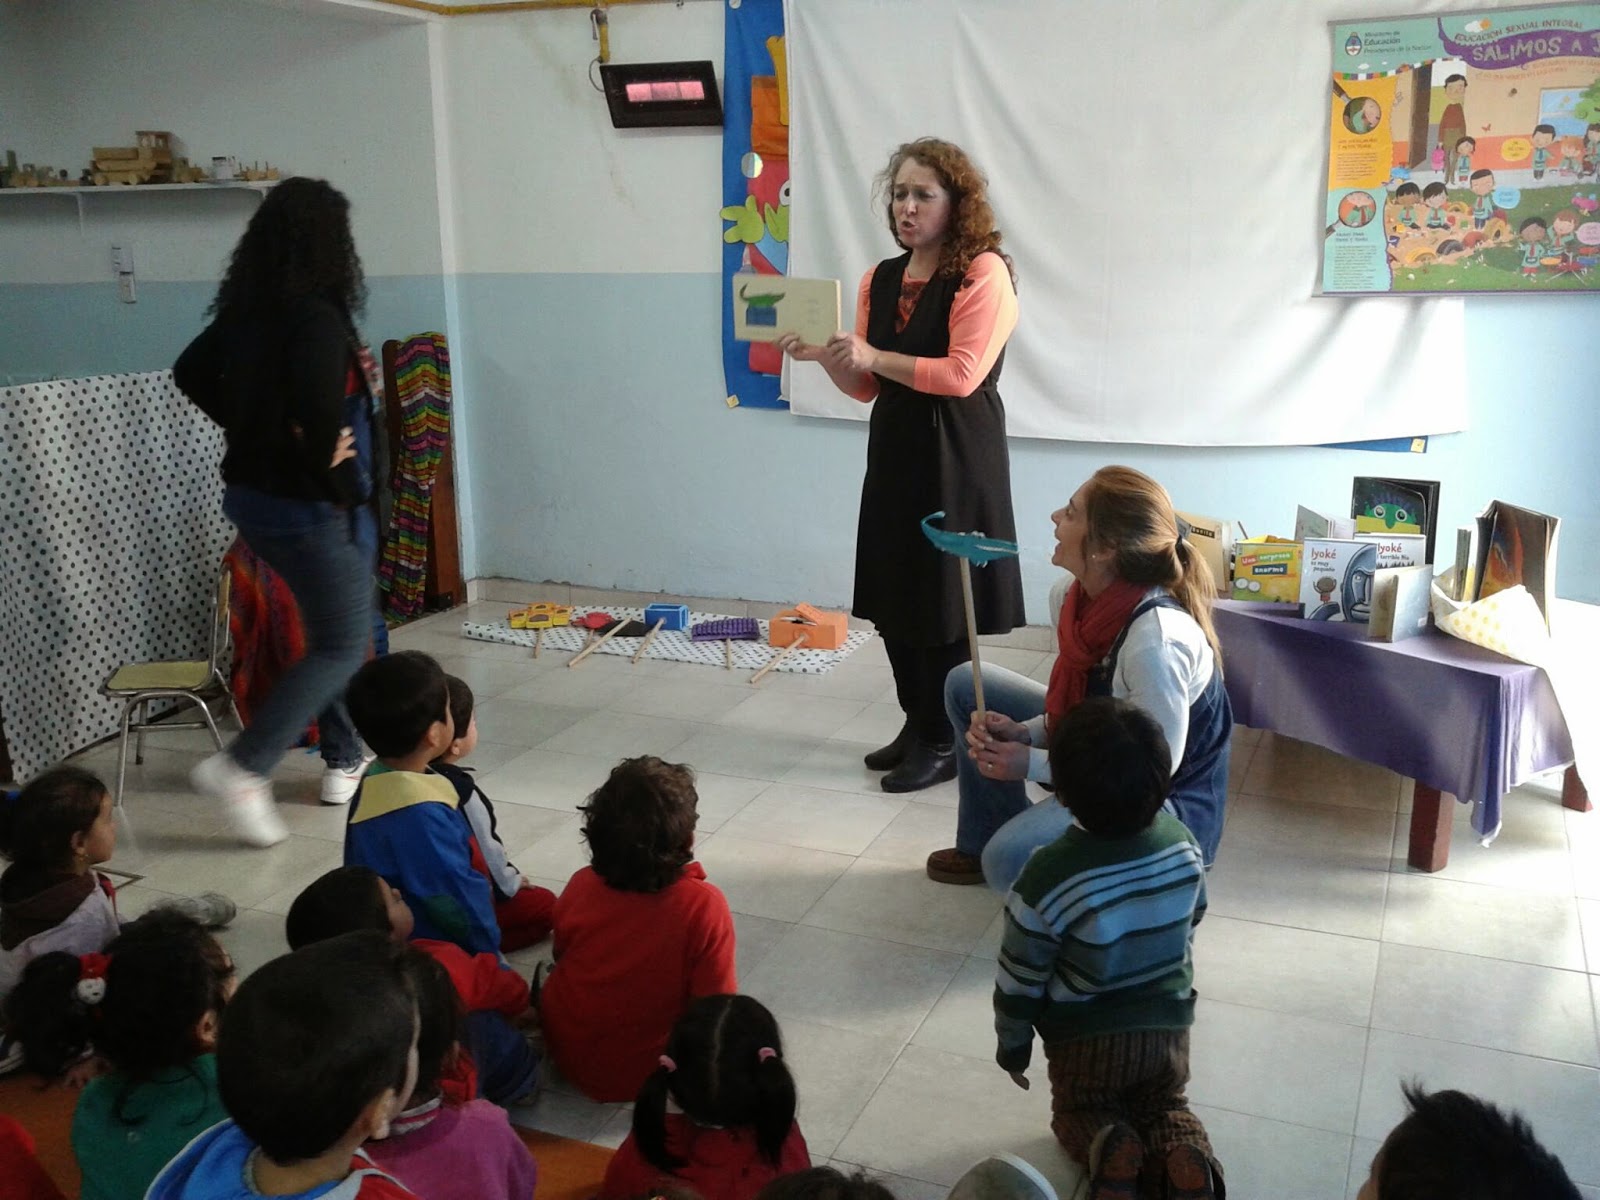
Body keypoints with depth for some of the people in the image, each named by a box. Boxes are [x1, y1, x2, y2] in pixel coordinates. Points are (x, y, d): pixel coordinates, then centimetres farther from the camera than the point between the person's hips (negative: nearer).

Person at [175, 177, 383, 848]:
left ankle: (346, 761, 32)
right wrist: (328, 468, -19)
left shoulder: (247, 311, 4)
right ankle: (244, 768, -4)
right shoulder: (317, 315, -21)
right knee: (342, 647, 3)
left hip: (253, 491, 9)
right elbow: (318, 404, -36)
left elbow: (192, 374, 16)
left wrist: (251, 431, 10)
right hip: (311, 507, -9)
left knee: (330, 632, 21)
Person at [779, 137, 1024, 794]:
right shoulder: (880, 279, 11)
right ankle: (917, 725, 28)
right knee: (893, 598, 11)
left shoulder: (983, 273, -9)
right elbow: (865, 387, 14)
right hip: (894, 452, 7)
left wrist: (872, 356, -17)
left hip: (957, 461, -7)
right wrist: (824, 356, -5)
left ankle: (944, 742, 14)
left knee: (942, 602, -1)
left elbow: (962, 374, -18)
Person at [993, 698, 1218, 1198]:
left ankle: (1107, 1147, -9)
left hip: (1085, 1037, -3)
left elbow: (1019, 977, -16)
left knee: (1077, 1112, 23)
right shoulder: (1182, 844, -14)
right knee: (1165, 1105, 26)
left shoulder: (1048, 876, -29)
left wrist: (1012, 1044, 2)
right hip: (1169, 1023, 3)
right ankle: (1185, 1153, -5)